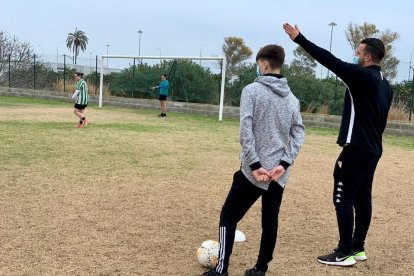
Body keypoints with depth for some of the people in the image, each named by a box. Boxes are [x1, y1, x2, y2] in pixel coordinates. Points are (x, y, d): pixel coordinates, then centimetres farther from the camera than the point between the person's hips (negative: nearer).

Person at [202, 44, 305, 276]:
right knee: (270, 221, 13)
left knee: (229, 216, 6)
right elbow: (299, 134, 3)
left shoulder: (252, 91, -7)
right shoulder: (292, 98, 10)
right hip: (279, 173, 5)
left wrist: (255, 165, -15)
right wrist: (284, 163, -4)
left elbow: (246, 131, -16)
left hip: (255, 171, -5)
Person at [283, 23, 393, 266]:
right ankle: (358, 248, 21)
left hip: (357, 149, -9)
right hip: (373, 149, 9)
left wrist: (299, 38, -16)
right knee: (362, 199, 13)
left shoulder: (362, 76, -14)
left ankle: (345, 253, 0)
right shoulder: (385, 85, 12)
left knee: (343, 199, -3)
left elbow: (330, 60, -19)